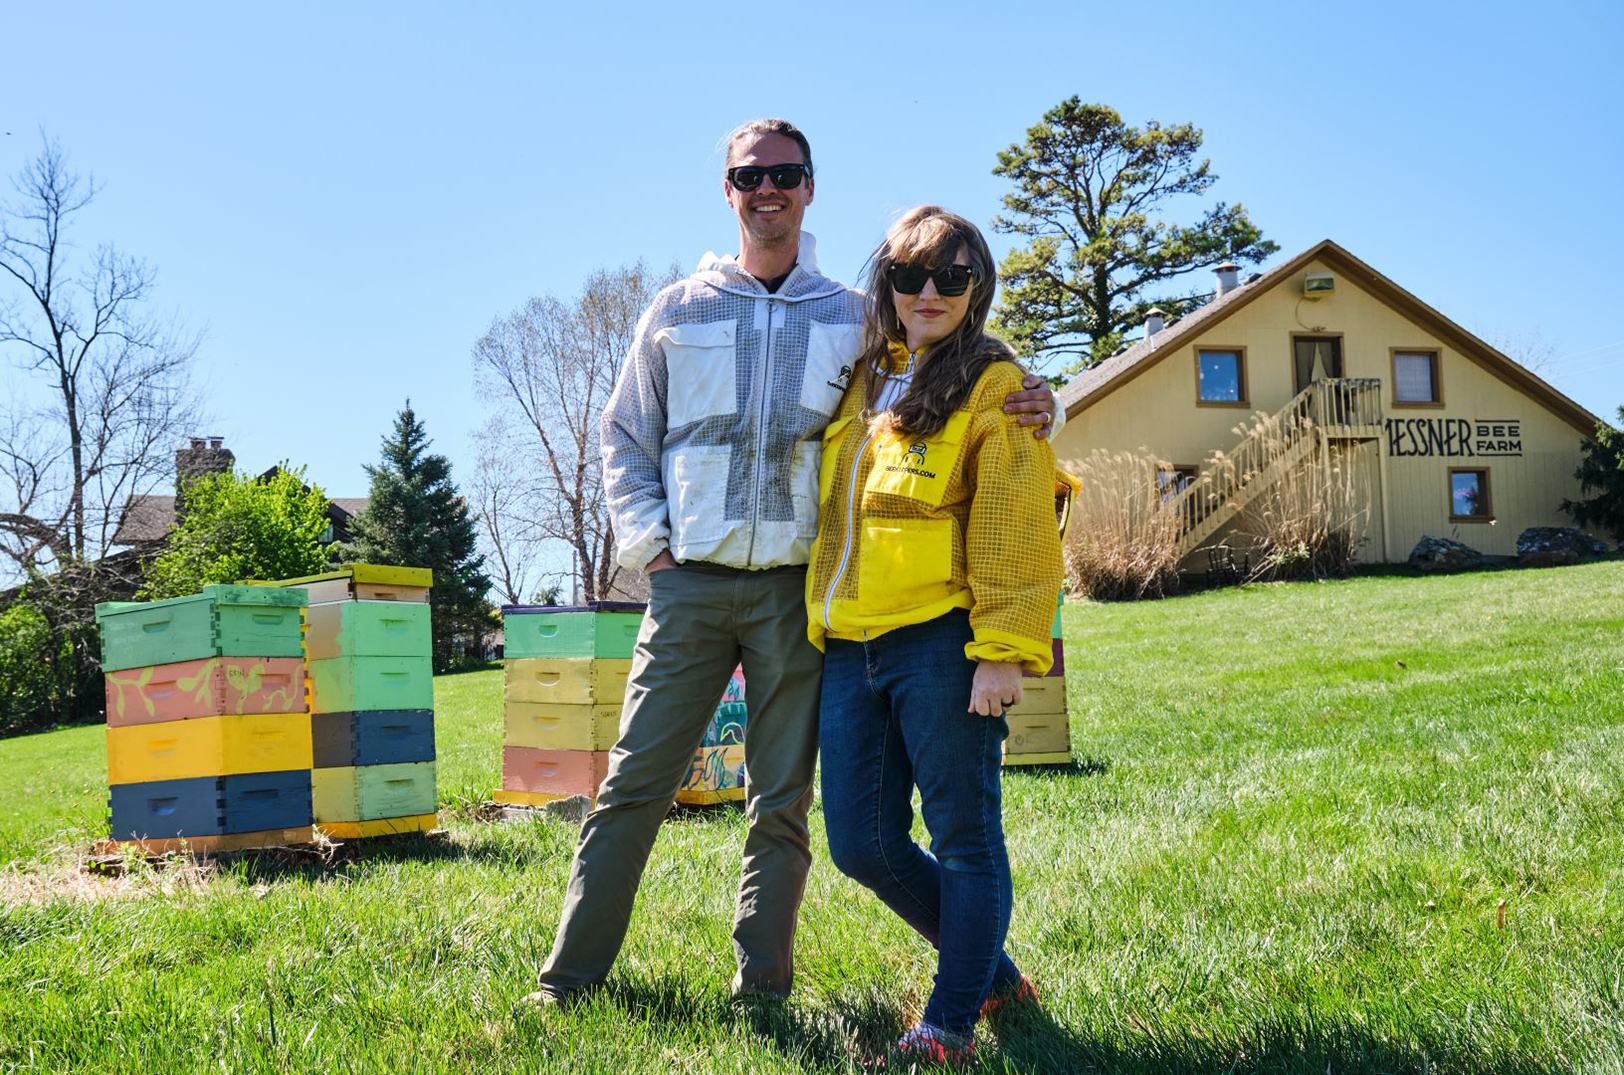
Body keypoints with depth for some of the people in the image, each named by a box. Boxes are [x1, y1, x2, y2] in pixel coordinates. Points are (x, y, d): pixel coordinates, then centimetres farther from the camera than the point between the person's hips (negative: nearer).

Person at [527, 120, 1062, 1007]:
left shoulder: (853, 319, 9)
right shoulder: (678, 312, 9)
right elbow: (625, 439, 15)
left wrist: (1028, 411, -9)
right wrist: (649, 543, 3)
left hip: (798, 590, 0)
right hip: (690, 584, 0)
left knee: (781, 804, 4)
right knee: (634, 783, -1)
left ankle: (761, 991, 13)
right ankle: (571, 975, 10)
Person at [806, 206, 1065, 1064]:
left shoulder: (993, 386, 0)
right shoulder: (860, 382, 19)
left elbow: (1015, 532, -8)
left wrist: (1004, 652, -15)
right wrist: (819, 623, 20)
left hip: (938, 641, -7)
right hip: (849, 648, 7)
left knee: (963, 837, 0)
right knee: (863, 844, 7)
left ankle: (951, 1024, 9)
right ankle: (992, 972, 25)